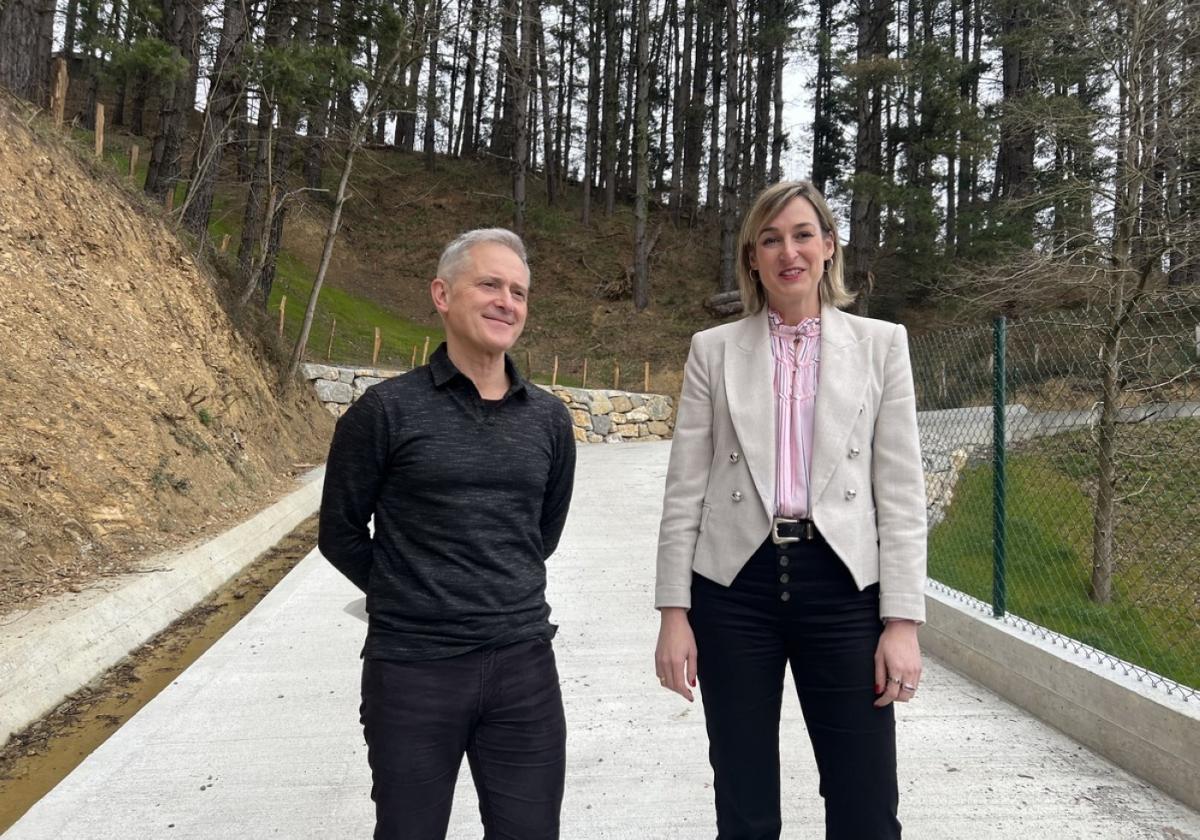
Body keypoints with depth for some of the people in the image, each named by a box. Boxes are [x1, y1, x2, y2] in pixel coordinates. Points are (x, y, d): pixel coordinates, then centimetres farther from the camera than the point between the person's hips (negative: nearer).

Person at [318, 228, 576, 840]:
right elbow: (341, 533, 2)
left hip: (524, 667, 3)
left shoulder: (548, 419, 4)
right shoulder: (387, 410, -7)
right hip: (411, 671, -3)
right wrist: (408, 599, 9)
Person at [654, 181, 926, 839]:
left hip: (841, 586, 0)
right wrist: (674, 613, 0)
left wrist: (902, 621, -3)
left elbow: (901, 493, 2)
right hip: (735, 587, 1)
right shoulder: (713, 349, 5)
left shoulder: (880, 344, 5)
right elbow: (685, 490, 4)